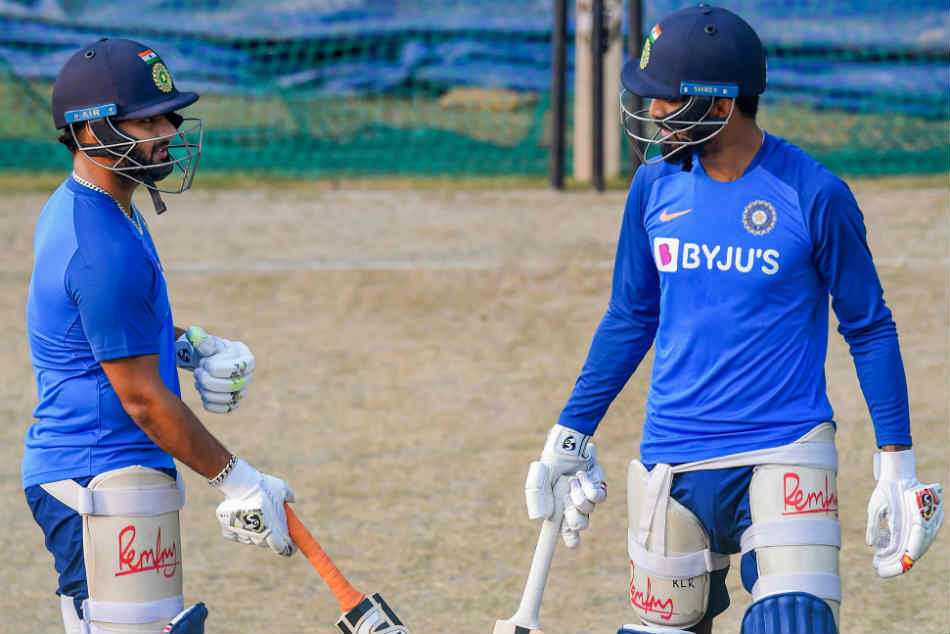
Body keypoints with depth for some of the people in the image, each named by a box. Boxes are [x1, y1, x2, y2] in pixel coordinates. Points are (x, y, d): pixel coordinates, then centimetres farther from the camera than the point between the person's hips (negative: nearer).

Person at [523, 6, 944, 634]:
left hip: (783, 456, -4)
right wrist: (570, 434, 18)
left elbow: (869, 327, 0)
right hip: (672, 461, 4)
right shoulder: (655, 185, 4)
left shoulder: (813, 195, -9)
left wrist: (896, 462, -2)